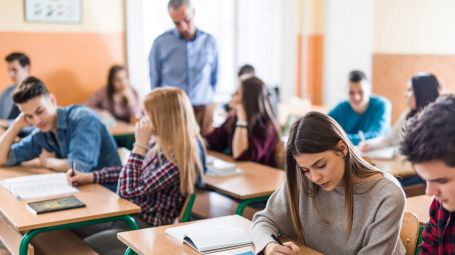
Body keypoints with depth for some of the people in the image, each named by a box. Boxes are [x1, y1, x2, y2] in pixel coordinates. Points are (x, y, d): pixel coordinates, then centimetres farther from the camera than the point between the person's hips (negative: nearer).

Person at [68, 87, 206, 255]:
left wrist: (140, 144, -24)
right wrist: (90, 177, 4)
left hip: (150, 229, -8)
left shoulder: (176, 160, -26)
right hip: (133, 213, 9)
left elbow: (128, 190, -25)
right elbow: (128, 172, 14)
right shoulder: (160, 144, 0)